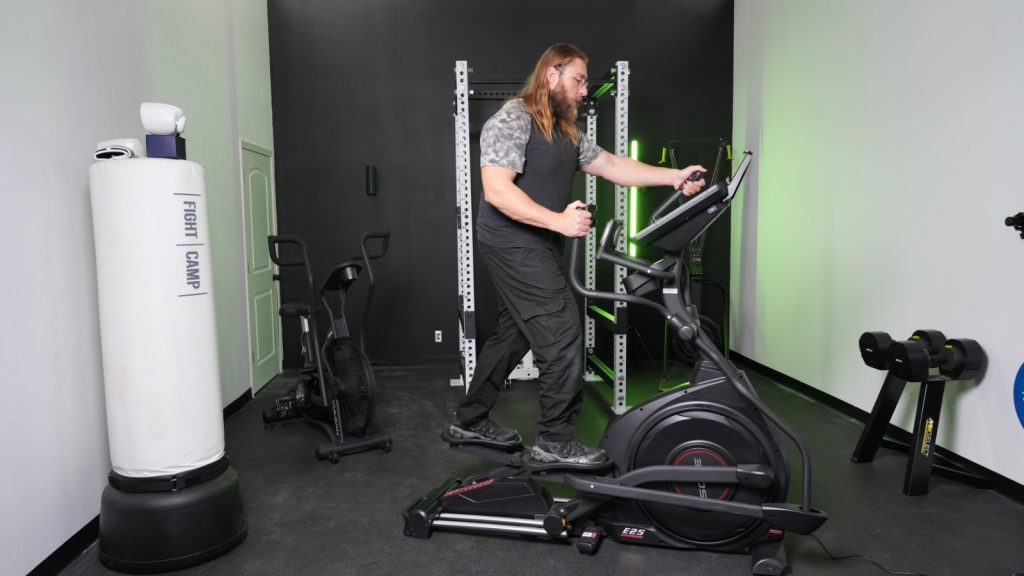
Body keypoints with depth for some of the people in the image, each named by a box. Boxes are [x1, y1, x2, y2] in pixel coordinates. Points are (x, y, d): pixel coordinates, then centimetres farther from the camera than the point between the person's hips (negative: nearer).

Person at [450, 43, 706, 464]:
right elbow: (497, 191, -22)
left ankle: (470, 420, 27)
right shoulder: (512, 121, -12)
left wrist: (673, 177, 5)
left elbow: (612, 165, 14)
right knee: (563, 334, -9)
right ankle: (556, 440, 4)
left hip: (536, 248, 10)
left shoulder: (566, 132, 16)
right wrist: (559, 220, -28)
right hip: (515, 246, -10)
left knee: (513, 335, 14)